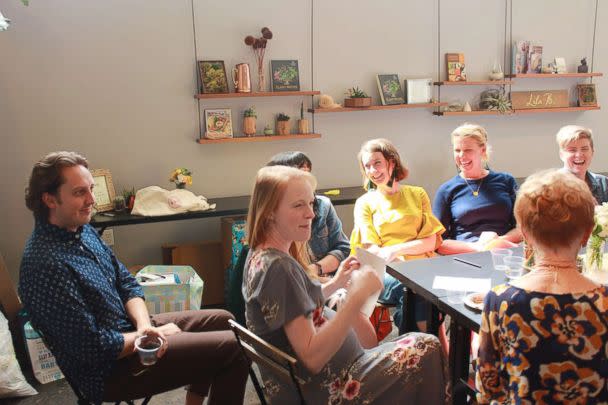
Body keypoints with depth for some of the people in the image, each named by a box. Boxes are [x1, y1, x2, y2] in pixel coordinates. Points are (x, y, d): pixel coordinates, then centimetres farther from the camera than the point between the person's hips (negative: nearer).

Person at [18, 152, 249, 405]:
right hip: (108, 369, -9)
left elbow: (127, 284, 8)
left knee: (222, 320, 17)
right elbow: (94, 348, -27)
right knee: (233, 349, -10)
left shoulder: (82, 230, 1)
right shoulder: (46, 263, -29)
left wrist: (144, 324, -11)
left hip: (129, 327, 9)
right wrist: (147, 334, -13)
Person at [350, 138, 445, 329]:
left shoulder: (417, 194, 19)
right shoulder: (365, 202, 16)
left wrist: (396, 249, -7)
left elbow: (431, 242, 10)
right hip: (387, 271, -1)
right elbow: (370, 249, 3)